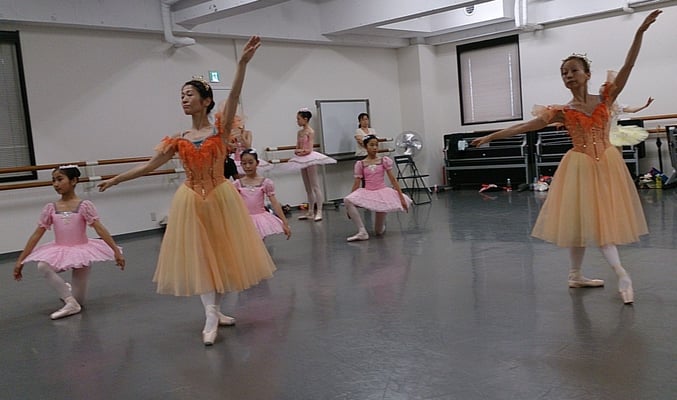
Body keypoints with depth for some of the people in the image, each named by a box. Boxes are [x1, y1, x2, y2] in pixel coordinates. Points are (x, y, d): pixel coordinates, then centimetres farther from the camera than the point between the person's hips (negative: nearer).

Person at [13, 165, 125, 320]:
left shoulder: (84, 205, -10)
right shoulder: (50, 208, -1)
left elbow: (100, 229, -15)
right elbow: (36, 235, 1)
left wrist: (116, 251, -22)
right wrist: (20, 261, -1)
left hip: (81, 251, -3)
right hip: (59, 252, 3)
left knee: (79, 301, -6)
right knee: (42, 266, -33)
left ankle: (66, 292, 33)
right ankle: (70, 303, -16)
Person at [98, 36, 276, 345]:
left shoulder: (221, 128, -5)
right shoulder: (179, 140, 3)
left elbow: (234, 95, -20)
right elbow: (149, 166, 10)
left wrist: (243, 62, -34)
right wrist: (115, 180, 10)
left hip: (221, 197, -2)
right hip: (192, 201, 2)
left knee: (222, 252, 7)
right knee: (198, 254, -1)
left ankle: (215, 309, 24)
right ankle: (211, 316, 2)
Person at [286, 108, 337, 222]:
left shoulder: (310, 132, -11)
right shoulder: (299, 132, 10)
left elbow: (309, 150, -16)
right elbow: (297, 148, 9)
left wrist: (300, 150, -12)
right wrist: (297, 151, -10)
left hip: (310, 158, -8)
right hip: (302, 160, 8)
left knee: (315, 186, -4)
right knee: (308, 188, 12)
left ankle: (319, 211, -2)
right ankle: (310, 212, 18)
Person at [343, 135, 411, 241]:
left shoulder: (384, 160, -2)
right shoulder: (360, 164, 1)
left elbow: (393, 180, -2)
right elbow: (356, 184, 2)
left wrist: (401, 197, -9)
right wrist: (349, 207, -1)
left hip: (382, 193, -1)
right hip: (367, 193, 2)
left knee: (379, 231, -4)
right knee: (347, 200, -31)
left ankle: (381, 222, 36)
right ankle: (362, 232, -24)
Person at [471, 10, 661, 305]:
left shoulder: (606, 97, 1)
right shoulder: (562, 111, -1)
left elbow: (628, 66, -8)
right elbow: (525, 126, -2)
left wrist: (640, 32, -17)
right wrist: (490, 137, -5)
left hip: (607, 164, 1)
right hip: (581, 167, -1)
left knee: (599, 219, 6)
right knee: (586, 220, -6)